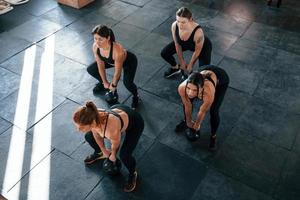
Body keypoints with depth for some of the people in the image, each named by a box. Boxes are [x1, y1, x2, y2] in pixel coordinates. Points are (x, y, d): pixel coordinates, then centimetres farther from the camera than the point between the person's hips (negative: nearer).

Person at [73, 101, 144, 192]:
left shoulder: (111, 129, -44)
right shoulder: (92, 117, -28)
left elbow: (115, 145, -20)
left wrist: (113, 155, 1)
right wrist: (104, 150, 10)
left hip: (135, 122, -6)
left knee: (124, 155, -19)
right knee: (89, 137, 7)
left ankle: (132, 173, 14)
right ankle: (99, 154, 39)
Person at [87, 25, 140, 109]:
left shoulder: (117, 51, -45)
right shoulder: (95, 46, -28)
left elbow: (117, 72, -28)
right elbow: (100, 65, -12)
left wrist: (113, 85, -12)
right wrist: (105, 82, -1)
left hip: (129, 61, -6)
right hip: (110, 60, 6)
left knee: (127, 83, -29)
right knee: (91, 70, 5)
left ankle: (135, 96, 7)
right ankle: (103, 84, 35)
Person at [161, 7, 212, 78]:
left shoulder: (198, 32, -44)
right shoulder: (174, 26, -31)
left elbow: (197, 51, -25)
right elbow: (177, 44, -13)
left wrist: (190, 65, -11)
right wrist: (182, 62, -4)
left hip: (203, 46, -4)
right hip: (184, 43, 5)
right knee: (164, 53, -2)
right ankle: (176, 67, 28)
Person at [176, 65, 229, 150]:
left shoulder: (208, 94, -43)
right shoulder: (182, 88, -34)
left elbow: (202, 112, -22)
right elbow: (187, 106, -13)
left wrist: (197, 124, -2)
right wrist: (189, 122, 3)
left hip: (221, 77, -4)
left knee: (213, 111, -10)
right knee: (186, 101, 4)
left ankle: (213, 136, 18)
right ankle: (185, 121, 34)